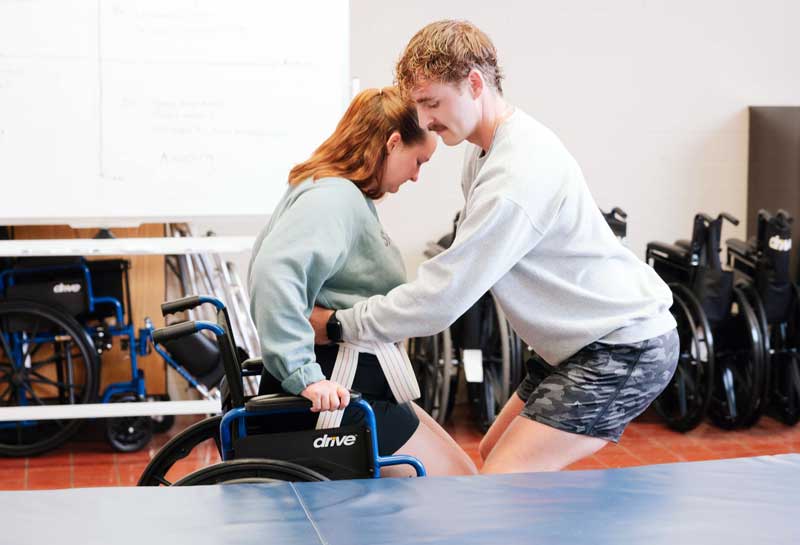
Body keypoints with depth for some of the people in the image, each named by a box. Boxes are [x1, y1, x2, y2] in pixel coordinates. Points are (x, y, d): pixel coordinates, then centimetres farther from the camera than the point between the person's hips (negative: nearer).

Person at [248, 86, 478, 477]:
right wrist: (304, 374, -34)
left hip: (363, 382, 11)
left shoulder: (351, 197, 15)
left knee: (456, 465, 17)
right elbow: (274, 272, -33)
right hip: (338, 394, -11)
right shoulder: (333, 197, -18)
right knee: (459, 482, -5)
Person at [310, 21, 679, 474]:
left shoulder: (517, 174, -26)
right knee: (494, 455, 16)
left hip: (626, 348, -10)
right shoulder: (490, 148, 6)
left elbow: (442, 298, -23)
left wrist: (338, 324, -13)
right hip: (591, 339, 10)